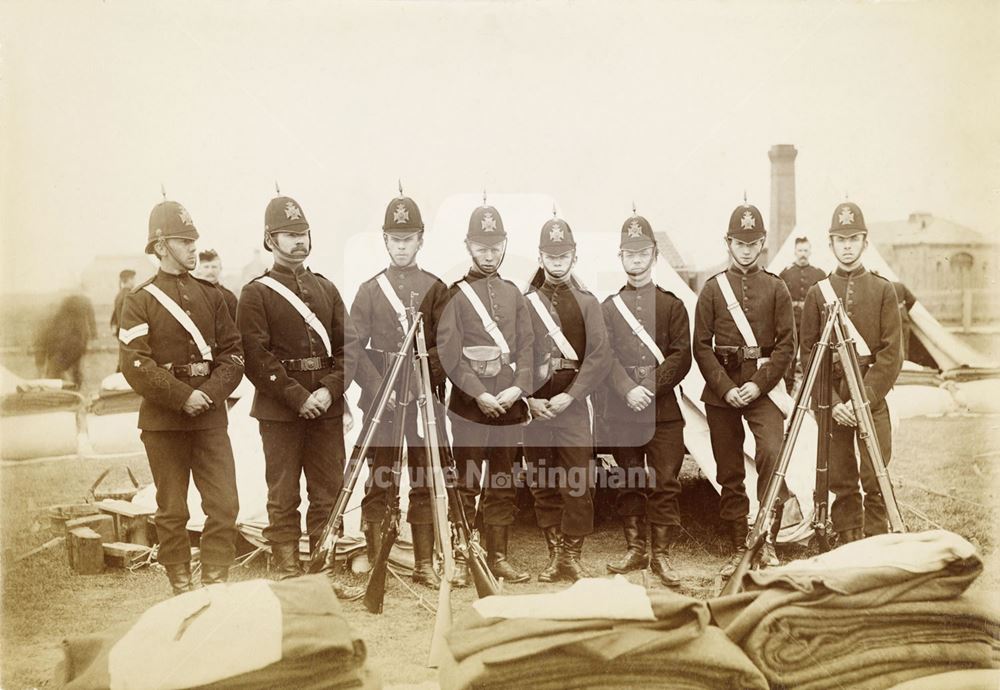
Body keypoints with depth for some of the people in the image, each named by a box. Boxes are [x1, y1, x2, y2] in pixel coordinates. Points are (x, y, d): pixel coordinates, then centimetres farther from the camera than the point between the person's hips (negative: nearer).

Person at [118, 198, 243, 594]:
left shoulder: (210, 295, 10)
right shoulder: (141, 301, -2)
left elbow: (233, 353, 5)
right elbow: (135, 365, -11)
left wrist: (210, 393, -10)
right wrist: (184, 397, -16)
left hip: (211, 418, 3)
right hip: (163, 421, -3)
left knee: (225, 505, 0)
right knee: (172, 512, 7)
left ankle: (215, 583, 12)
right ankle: (181, 588, 19)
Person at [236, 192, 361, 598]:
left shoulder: (326, 289, 14)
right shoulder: (256, 294, -1)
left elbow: (346, 346, 7)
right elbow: (257, 358, -9)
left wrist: (329, 390, -9)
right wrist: (298, 397, -15)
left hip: (327, 408, 5)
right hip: (280, 410, -4)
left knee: (329, 493, 9)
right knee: (283, 498, 2)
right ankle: (286, 576, 12)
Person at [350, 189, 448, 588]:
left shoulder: (436, 289, 9)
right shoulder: (369, 290, 7)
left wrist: (428, 380, -10)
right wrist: (378, 387, -11)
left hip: (424, 398, 1)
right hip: (381, 398, -1)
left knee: (424, 482, 4)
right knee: (379, 481, 0)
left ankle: (424, 563, 12)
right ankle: (372, 561, 8)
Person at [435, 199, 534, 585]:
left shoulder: (513, 294, 13)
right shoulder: (456, 294, -1)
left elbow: (526, 347, 8)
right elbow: (448, 352, -9)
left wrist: (518, 387, -8)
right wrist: (479, 394, -15)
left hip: (509, 404, 4)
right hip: (470, 404, -4)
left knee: (503, 485, 10)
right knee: (466, 486, 1)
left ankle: (498, 557, 19)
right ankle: (462, 560, 10)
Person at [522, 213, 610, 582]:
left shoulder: (587, 302, 6)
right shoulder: (525, 302, 8)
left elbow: (599, 356, -3)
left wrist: (569, 396, -12)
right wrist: (529, 399, -7)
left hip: (572, 403, -1)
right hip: (533, 406, 1)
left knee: (578, 482, -5)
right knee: (543, 485, 7)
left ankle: (572, 556, 7)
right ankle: (554, 555, 17)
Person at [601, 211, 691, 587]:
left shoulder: (672, 305, 7)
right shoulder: (608, 307, 10)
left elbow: (681, 356, -3)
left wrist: (651, 388, -15)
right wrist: (628, 390, -17)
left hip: (664, 411, -1)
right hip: (621, 411, 1)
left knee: (665, 484, -1)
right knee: (629, 484, 9)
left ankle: (661, 554, 8)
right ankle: (634, 549, 20)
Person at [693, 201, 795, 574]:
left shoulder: (776, 288, 6)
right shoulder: (713, 288, 6)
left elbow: (786, 343, 2)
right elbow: (701, 346, 2)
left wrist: (759, 384, -11)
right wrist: (725, 387, -9)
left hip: (763, 385, -1)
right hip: (721, 389, 1)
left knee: (772, 453, -21)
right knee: (729, 473, 6)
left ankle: (768, 540, -7)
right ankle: (738, 548, 17)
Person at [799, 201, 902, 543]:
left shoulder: (883, 290, 5)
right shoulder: (817, 292, 7)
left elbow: (892, 353, -1)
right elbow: (808, 353, 4)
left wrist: (864, 398, -11)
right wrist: (833, 402, -6)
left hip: (873, 397, -1)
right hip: (831, 400, 1)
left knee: (875, 479, -4)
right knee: (841, 481, 5)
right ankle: (848, 545, 16)